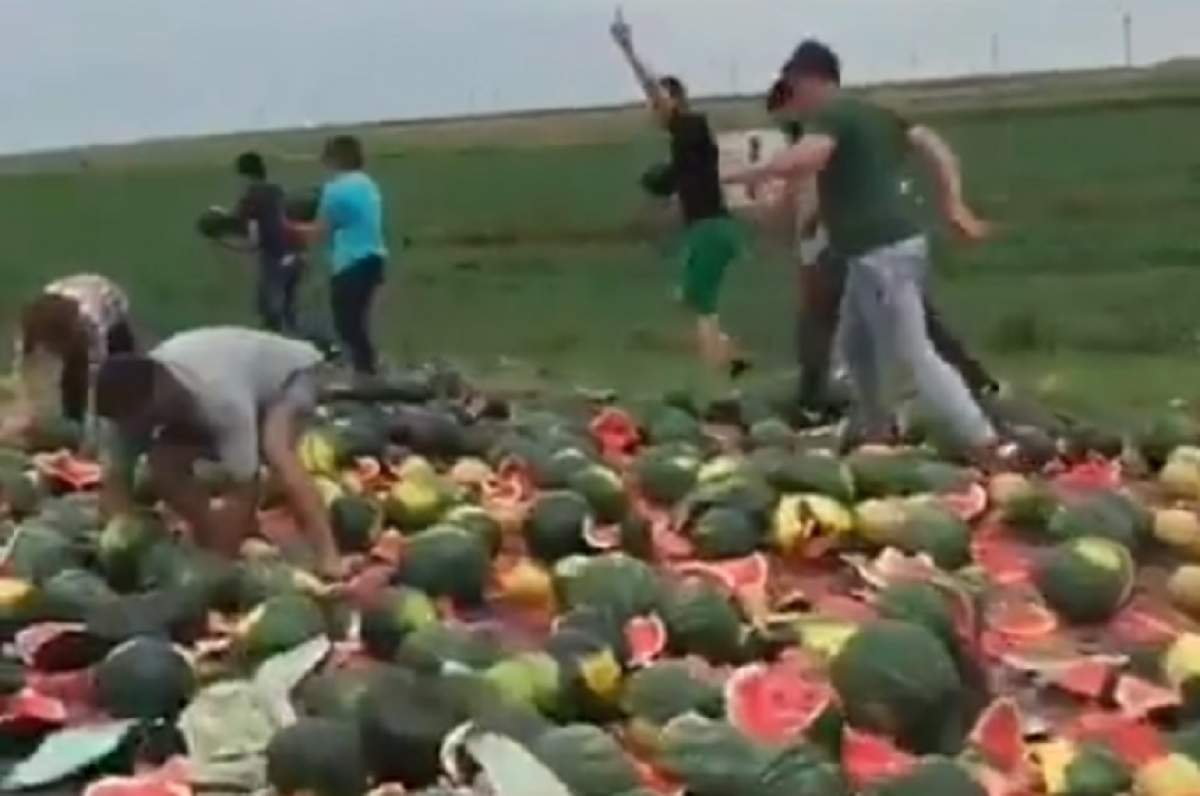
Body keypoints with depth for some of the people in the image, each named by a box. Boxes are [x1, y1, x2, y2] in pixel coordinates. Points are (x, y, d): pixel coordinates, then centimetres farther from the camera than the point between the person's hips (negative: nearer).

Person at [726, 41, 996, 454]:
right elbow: (938, 149, 16)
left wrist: (747, 174, -15)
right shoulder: (877, 114, 20)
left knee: (916, 357, -8)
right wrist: (954, 204, 9)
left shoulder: (830, 114, -8)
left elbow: (805, 158, -29)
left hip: (882, 253, -10)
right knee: (855, 344, 24)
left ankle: (986, 445, -10)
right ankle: (877, 433, 34)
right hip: (879, 251, 10)